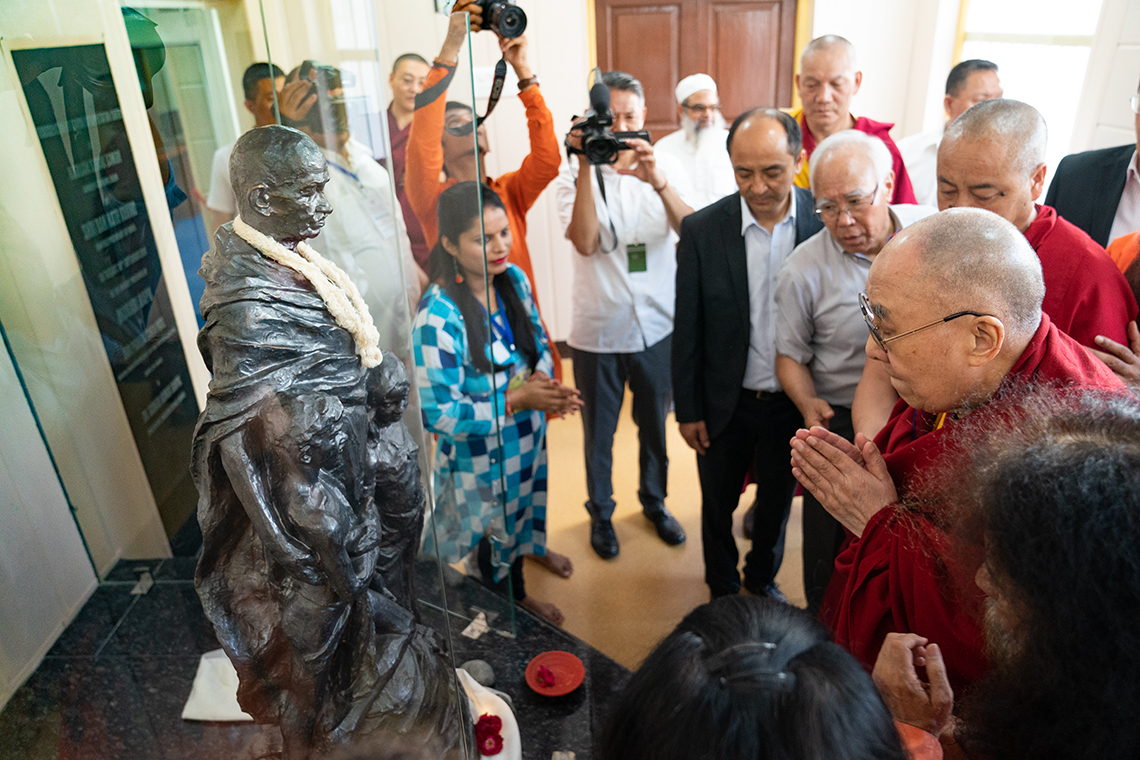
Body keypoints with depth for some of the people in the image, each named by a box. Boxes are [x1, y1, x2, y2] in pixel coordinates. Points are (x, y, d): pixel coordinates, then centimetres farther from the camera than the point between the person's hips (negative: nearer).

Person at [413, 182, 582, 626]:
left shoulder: (513, 279, -10)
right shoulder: (437, 317, -31)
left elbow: (537, 340, 5)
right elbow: (438, 412, -27)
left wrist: (542, 380, -17)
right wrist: (516, 400, -31)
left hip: (528, 434, 6)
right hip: (480, 452, -6)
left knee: (522, 505, 33)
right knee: (497, 530, 20)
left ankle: (531, 547, 66)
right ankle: (512, 598, 50)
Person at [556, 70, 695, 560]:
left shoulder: (667, 169, -2)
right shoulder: (575, 175, -7)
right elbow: (585, 242, -23)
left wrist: (658, 183, -34)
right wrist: (588, 165, -26)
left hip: (657, 326, 2)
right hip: (597, 331, -2)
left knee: (654, 423, 20)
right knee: (599, 432, 14)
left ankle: (654, 501, 44)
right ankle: (600, 511, 38)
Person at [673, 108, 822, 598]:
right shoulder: (702, 230, -13)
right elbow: (687, 330, -7)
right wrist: (688, 410, -3)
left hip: (794, 401, 1)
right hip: (725, 403, 0)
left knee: (777, 502, 21)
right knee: (718, 503, 19)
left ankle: (762, 580, 50)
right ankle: (722, 590, 46)